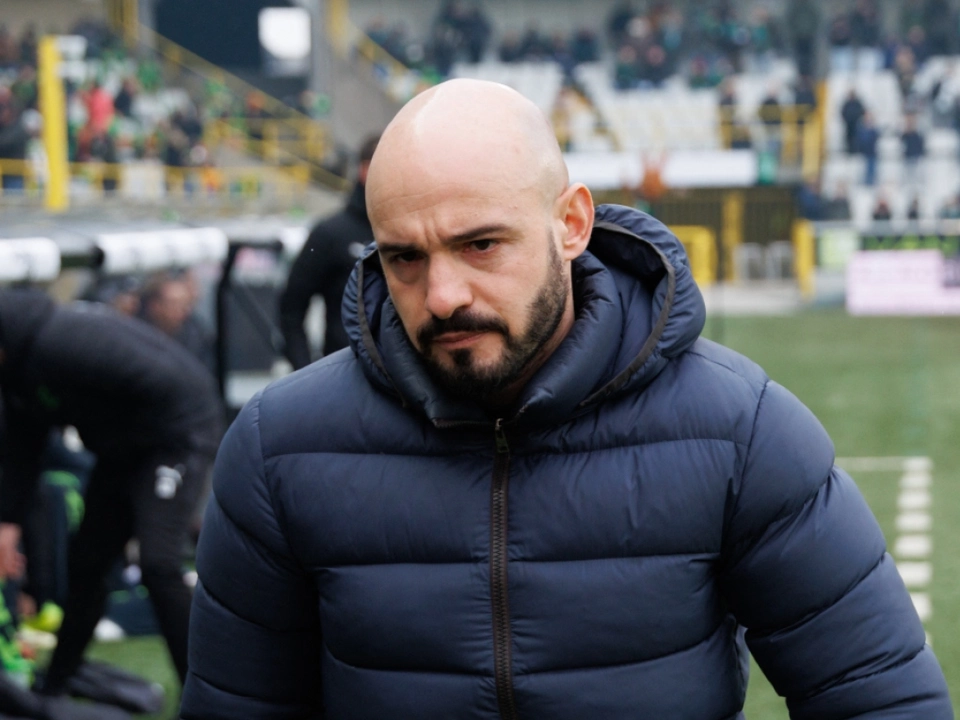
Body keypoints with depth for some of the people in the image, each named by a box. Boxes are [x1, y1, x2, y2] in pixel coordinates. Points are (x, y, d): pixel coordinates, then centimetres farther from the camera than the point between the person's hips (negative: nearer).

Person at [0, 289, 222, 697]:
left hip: (175, 432, -10)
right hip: (123, 448, 10)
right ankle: (53, 690, 26)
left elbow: (162, 380, -35)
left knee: (158, 563, -20)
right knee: (87, 560, 13)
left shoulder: (59, 345, -32)